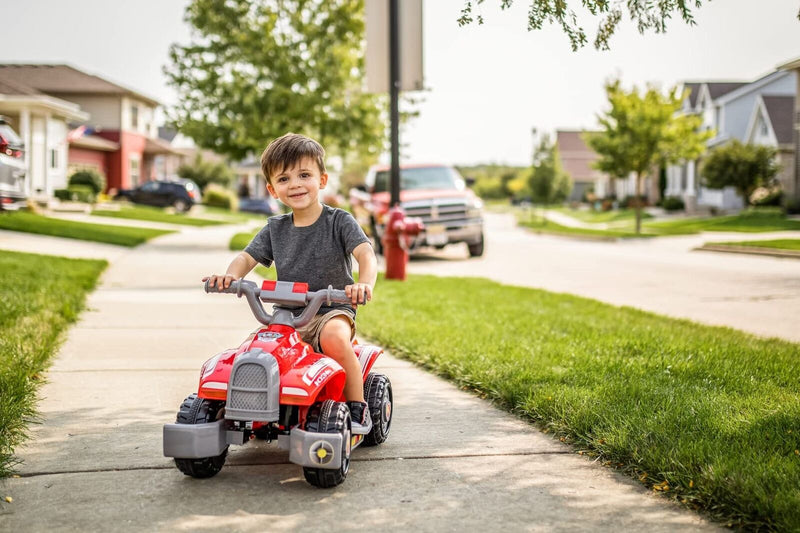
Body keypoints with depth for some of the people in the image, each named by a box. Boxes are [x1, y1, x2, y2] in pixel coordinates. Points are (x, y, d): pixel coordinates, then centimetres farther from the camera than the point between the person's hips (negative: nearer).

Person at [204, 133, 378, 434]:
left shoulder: (339, 221, -3)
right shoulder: (275, 229, 10)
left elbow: (366, 253, -16)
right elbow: (247, 257, 7)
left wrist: (364, 284, -38)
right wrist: (230, 275, -18)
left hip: (332, 311, -4)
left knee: (334, 338, -37)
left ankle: (357, 407, -18)